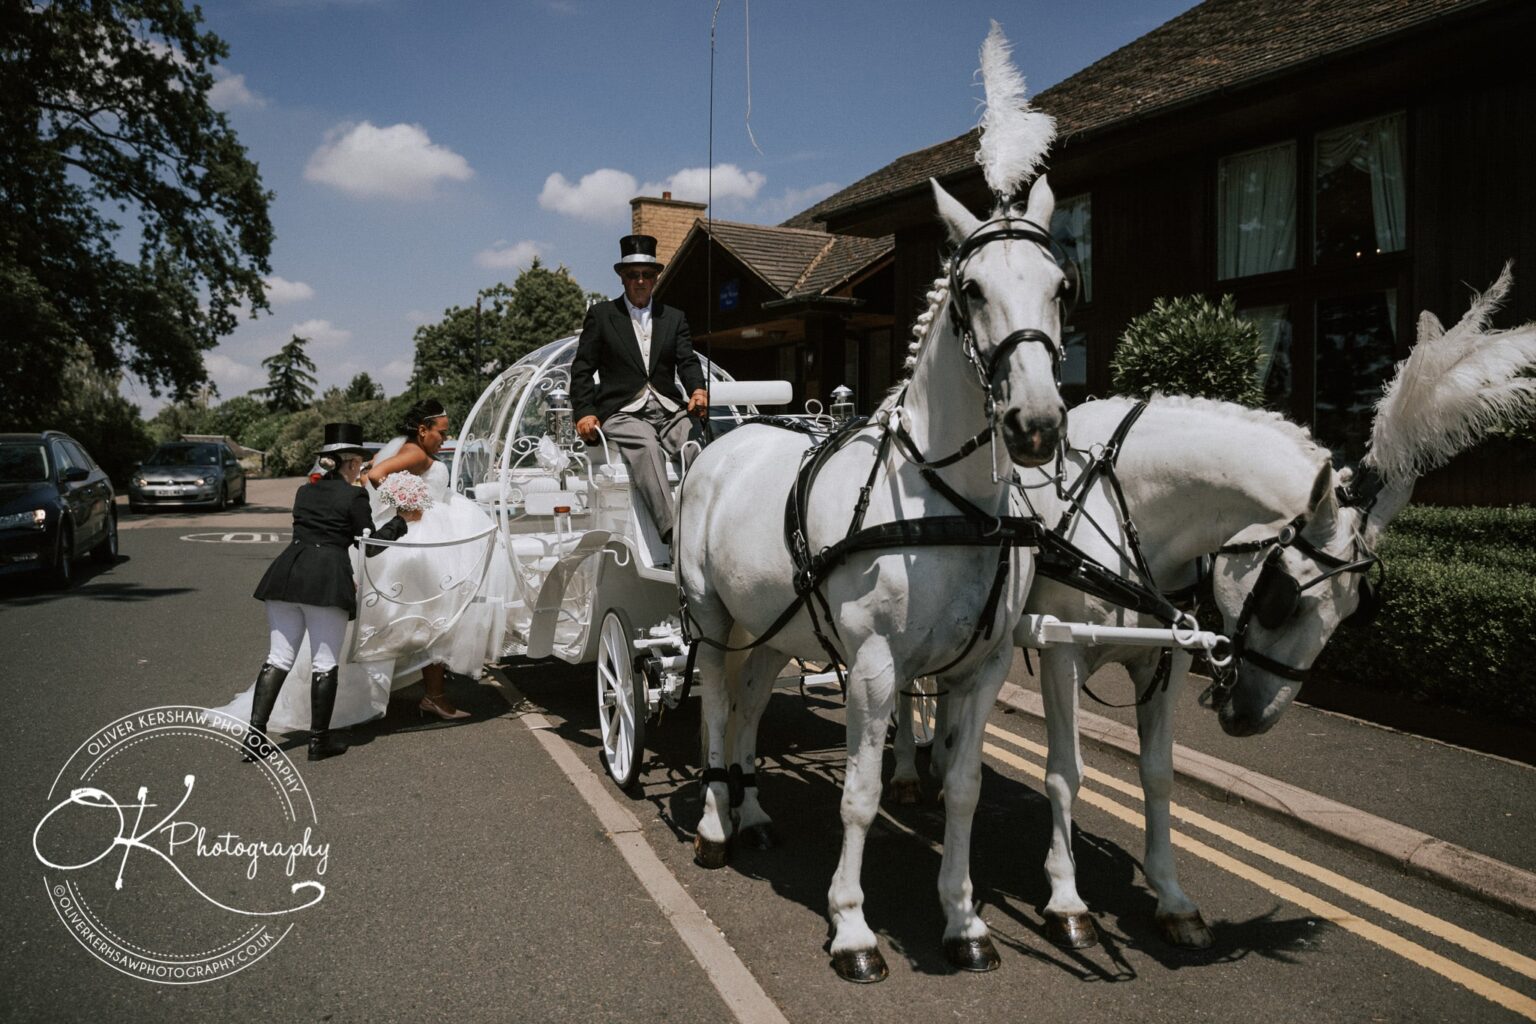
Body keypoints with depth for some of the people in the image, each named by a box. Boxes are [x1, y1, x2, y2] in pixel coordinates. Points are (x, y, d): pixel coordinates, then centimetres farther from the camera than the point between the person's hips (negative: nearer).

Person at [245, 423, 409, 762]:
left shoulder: (305, 491, 18)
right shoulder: (354, 497, 0)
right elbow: (370, 545, 4)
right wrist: (397, 525, 18)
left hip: (288, 571, 6)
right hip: (327, 579, -6)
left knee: (279, 658, 10)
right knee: (324, 663, 3)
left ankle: (254, 733, 5)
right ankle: (319, 741, 9)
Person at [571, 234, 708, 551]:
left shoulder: (674, 318, 23)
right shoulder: (601, 315, 16)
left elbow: (687, 362, 10)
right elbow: (582, 369, 11)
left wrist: (698, 389, -14)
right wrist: (584, 413, -5)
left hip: (669, 410, 4)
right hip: (623, 413, -4)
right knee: (646, 447, -36)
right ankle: (672, 532, -52)